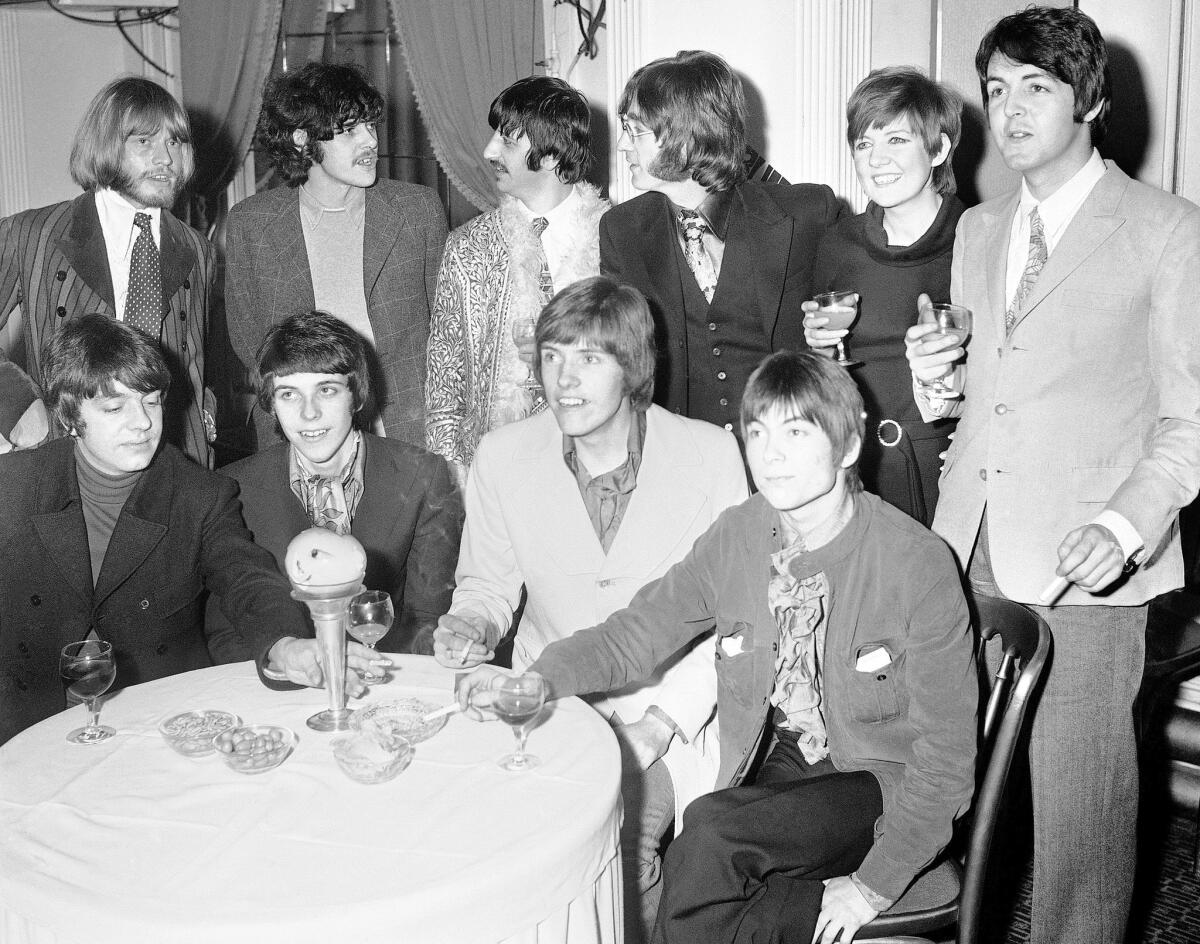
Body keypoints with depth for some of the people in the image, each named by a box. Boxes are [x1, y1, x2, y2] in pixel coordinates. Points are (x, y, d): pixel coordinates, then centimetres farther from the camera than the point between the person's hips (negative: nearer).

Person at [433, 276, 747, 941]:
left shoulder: (710, 452, -7)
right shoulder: (503, 456, 0)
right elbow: (487, 584, 13)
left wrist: (661, 722, -14)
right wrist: (469, 626, -10)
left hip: (671, 708, -2)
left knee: (617, 830, -27)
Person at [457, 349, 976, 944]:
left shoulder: (918, 565, -17)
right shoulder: (736, 537, -3)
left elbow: (944, 750, -13)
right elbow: (635, 633, 2)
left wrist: (876, 884, -17)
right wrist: (534, 681, -17)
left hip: (885, 781, -3)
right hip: (782, 765, 4)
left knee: (708, 834, -26)